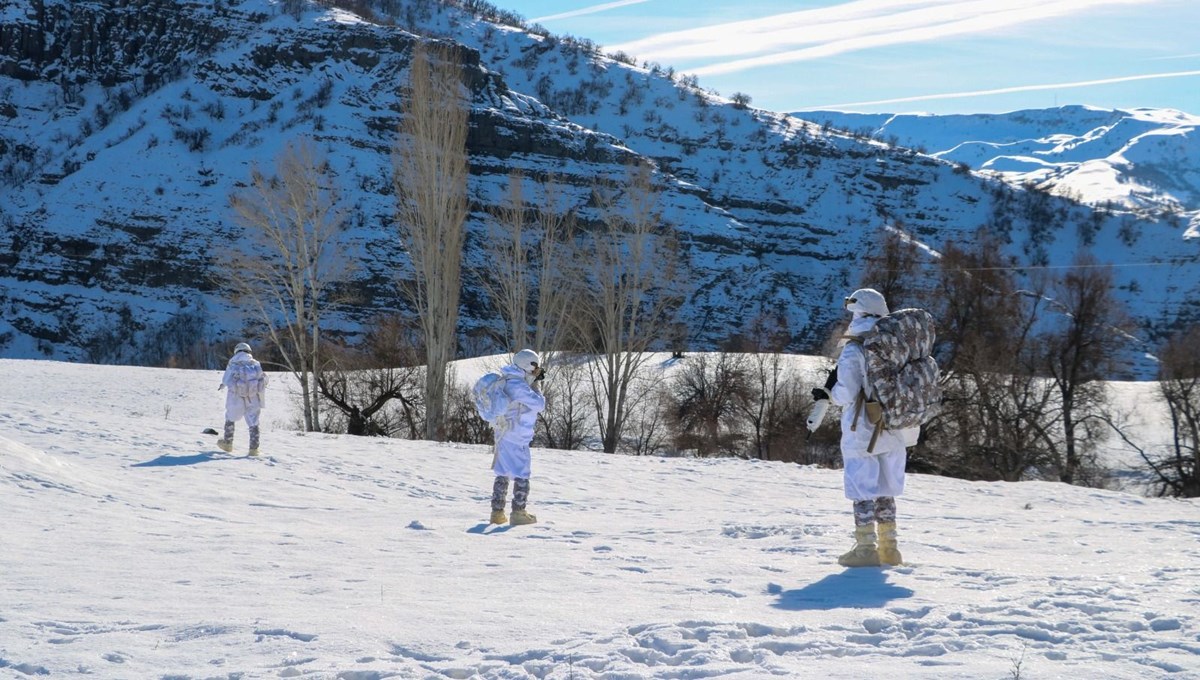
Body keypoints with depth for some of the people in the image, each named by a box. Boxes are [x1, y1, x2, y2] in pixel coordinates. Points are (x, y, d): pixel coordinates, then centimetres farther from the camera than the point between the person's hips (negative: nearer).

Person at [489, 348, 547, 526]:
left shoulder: (508, 382, 9)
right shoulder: (518, 385, -21)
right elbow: (539, 404, -18)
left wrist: (536, 381, 15)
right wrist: (536, 384, -6)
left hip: (504, 435, 9)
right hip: (516, 438, -9)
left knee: (503, 474, 13)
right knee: (521, 475, 1)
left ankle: (497, 513, 15)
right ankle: (518, 513, 4)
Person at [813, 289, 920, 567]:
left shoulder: (853, 350, -14)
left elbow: (847, 393, -17)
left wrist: (827, 393, 2)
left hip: (862, 432, -6)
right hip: (894, 432, 6)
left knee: (863, 488, 2)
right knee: (886, 489, 15)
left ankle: (866, 548, 3)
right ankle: (889, 548, 18)